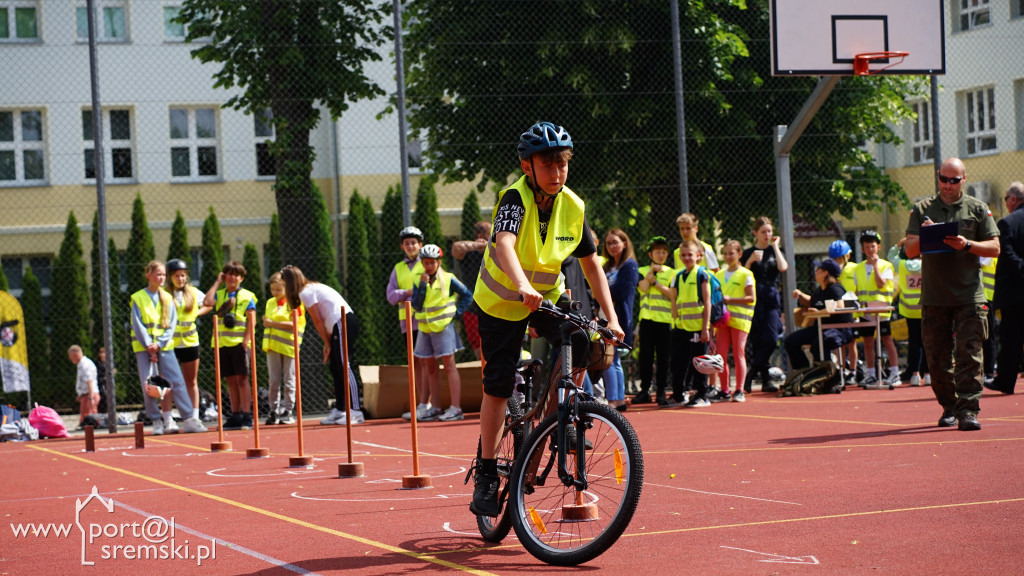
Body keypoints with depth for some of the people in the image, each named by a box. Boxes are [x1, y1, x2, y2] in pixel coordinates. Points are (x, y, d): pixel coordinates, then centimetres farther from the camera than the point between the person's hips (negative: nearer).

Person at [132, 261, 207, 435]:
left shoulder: (167, 298, 10)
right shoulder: (138, 298, 2)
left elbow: (171, 324, 4)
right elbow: (138, 325, -3)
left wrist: (159, 343, -9)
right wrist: (149, 346, -12)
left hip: (165, 346, 2)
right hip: (144, 347, -2)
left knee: (177, 381, -6)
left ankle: (188, 419, -5)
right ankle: (157, 422, 4)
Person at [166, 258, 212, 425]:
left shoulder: (194, 293, 8)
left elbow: (209, 305, 23)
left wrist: (197, 313, 5)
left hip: (190, 341, 3)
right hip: (169, 343, -3)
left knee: (191, 382, 9)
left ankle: (194, 417, 14)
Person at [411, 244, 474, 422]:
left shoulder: (448, 279, -4)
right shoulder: (418, 281, 6)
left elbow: (467, 295, 3)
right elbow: (416, 305, -6)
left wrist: (457, 312, -4)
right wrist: (422, 285, -13)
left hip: (443, 327, -5)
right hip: (425, 329, 5)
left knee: (449, 366, -7)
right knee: (431, 369, 10)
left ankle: (455, 408, -9)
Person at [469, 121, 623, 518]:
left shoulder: (573, 207, -12)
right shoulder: (515, 199, -26)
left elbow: (591, 263, -3)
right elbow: (505, 245, -44)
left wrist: (611, 316, -11)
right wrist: (523, 287, -63)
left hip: (547, 296, 4)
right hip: (502, 301, -4)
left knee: (577, 343, -23)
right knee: (499, 385, -5)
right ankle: (486, 474, 8)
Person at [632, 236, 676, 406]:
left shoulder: (671, 273, 11)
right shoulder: (642, 271, 12)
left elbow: (673, 294, -3)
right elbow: (643, 287, -6)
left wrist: (656, 283, -8)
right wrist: (651, 271, -6)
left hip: (665, 320, -1)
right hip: (647, 318, 1)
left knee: (663, 357, -1)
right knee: (645, 356, 1)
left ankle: (661, 392, 3)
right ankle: (644, 391, 9)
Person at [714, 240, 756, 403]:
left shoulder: (745, 274, -2)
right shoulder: (719, 275, 15)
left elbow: (751, 298, -8)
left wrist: (730, 299, -14)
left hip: (739, 319, -5)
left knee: (738, 354, -3)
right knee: (720, 355, 0)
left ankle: (739, 391, 1)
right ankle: (724, 391, 6)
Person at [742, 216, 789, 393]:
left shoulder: (776, 251, 15)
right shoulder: (748, 253, 8)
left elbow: (783, 267, -6)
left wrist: (775, 246, 1)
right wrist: (751, 260, -12)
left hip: (772, 299, 2)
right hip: (754, 299, -2)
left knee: (771, 339, -11)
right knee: (756, 342, -4)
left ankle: (749, 375, -4)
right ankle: (766, 380, 2)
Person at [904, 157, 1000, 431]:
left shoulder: (977, 209, 7)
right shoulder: (922, 209, 9)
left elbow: (994, 247, 3)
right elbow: (910, 250, 5)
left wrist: (966, 245, -14)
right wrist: (922, 236, -17)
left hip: (969, 295, -2)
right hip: (934, 297, 2)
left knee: (969, 354, -9)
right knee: (937, 357, 4)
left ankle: (968, 409, -10)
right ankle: (949, 407, 17)